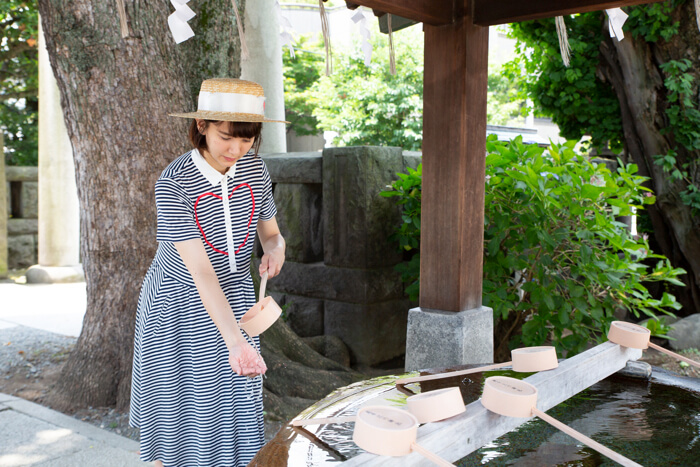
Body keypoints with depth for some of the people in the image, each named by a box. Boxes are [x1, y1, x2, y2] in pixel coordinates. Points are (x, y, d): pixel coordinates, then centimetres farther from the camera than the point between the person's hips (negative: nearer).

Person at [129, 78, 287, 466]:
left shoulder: (254, 168, -8)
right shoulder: (173, 183, -25)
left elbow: (270, 232, 5)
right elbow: (199, 269, -31)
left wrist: (275, 250, -21)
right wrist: (234, 339, -40)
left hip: (235, 296, 4)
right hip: (179, 305, -4)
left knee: (235, 404, 9)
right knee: (179, 408, 7)